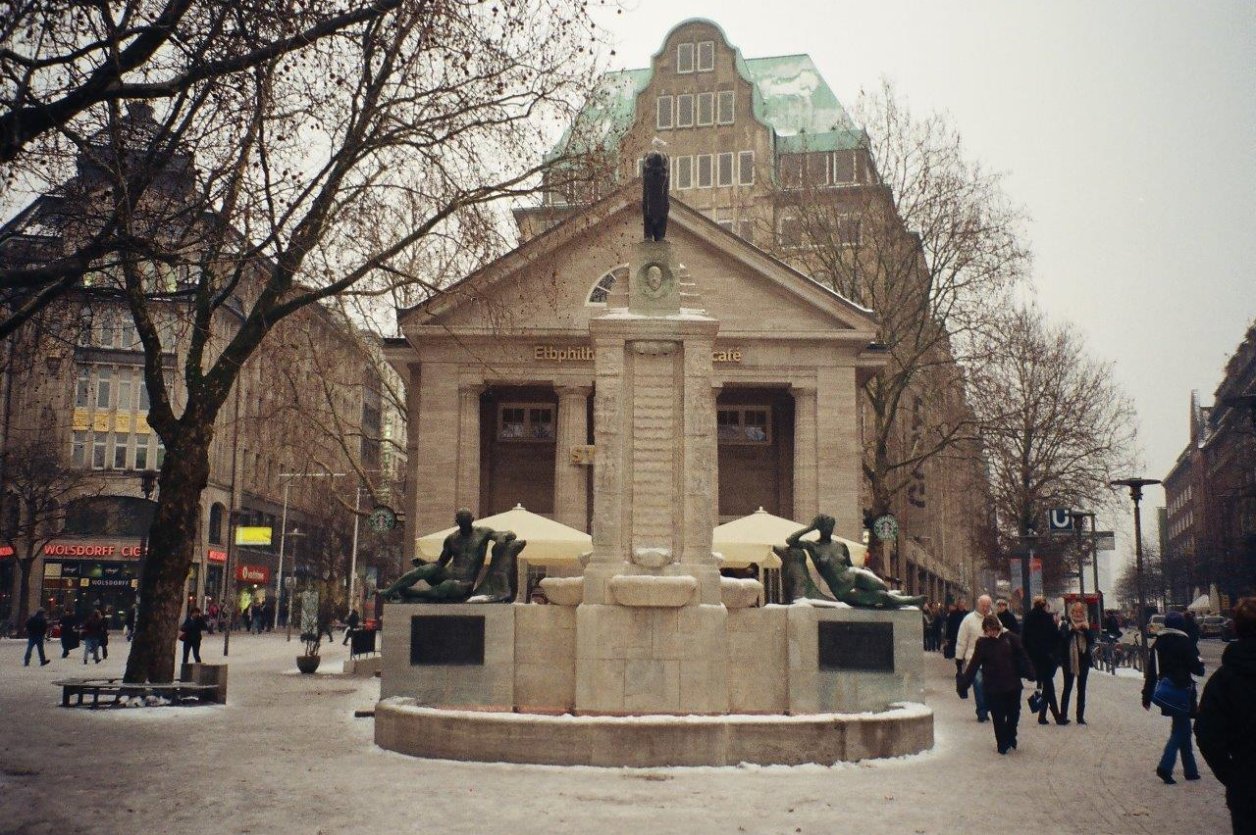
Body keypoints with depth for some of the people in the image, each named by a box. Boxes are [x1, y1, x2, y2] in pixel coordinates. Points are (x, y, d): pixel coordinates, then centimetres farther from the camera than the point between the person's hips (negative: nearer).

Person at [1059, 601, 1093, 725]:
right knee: (1067, 688, 0)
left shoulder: (1086, 625, 9)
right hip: (1069, 660, -3)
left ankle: (1080, 716, 11)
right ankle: (1063, 715, 3)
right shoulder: (1066, 625, 0)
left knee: (1081, 689, 6)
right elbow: (1063, 638, -15)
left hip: (1083, 660, 3)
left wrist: (1086, 629, -15)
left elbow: (1092, 641, -2)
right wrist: (1073, 629, -24)